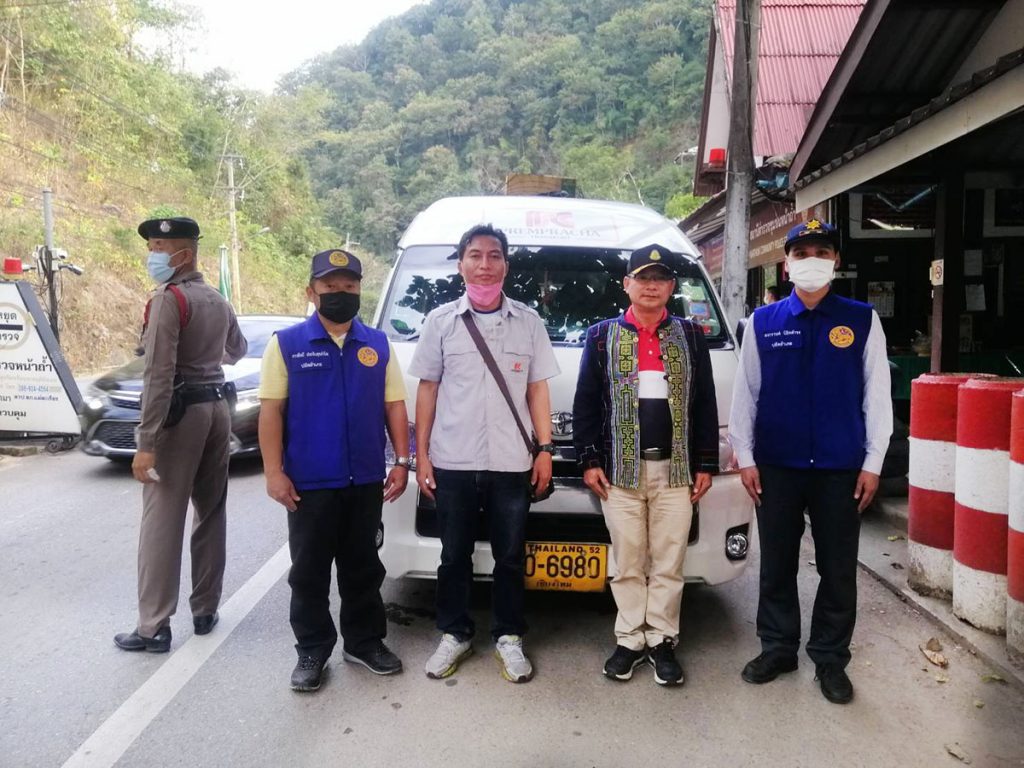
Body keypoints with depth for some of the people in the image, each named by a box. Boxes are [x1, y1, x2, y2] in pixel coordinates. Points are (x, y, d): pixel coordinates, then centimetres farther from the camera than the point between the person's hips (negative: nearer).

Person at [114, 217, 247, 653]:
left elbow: (159, 376, -20)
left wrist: (147, 442, -21)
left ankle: (153, 627, 1)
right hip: (217, 406, 8)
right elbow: (237, 351, 29)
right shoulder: (217, 301, 12)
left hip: (182, 412, -8)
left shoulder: (168, 299, -12)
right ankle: (205, 610, 21)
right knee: (211, 512, 13)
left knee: (162, 521, -3)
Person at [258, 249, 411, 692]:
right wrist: (274, 471, -10)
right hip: (309, 483, -2)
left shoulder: (379, 345, 6)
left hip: (366, 481, 3)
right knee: (309, 572, 9)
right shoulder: (287, 343, -2)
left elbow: (394, 406, 7)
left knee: (363, 567, 14)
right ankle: (311, 652, 23)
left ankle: (365, 642, 29)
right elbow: (271, 411, -4)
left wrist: (402, 461, 0)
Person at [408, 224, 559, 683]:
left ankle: (508, 638, 25)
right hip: (452, 461, 0)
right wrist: (421, 454, 0)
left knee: (510, 556, 9)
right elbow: (427, 389, 4)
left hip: (512, 462, 0)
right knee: (455, 554, 11)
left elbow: (537, 389, 7)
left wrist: (545, 448, 0)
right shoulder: (440, 321, 4)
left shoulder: (528, 322, 5)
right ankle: (454, 635, 28)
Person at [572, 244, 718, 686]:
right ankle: (630, 640, 20)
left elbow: (705, 405, 8)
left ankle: (662, 641, 19)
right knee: (627, 563, 7)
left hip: (675, 469, 1)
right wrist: (589, 460, -2)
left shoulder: (691, 337, 9)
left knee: (668, 564, 6)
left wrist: (705, 464, 4)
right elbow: (585, 403, 5)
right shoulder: (602, 337, 6)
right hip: (620, 469, 0)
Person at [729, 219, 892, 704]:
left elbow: (877, 394, 2)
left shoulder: (862, 321, 1)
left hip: (840, 468, 0)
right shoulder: (763, 322, 2)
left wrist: (872, 462, -2)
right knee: (776, 565, 12)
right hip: (775, 467, 1)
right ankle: (777, 648, 29)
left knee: (838, 569, 9)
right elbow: (745, 392, 4)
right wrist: (745, 457, 0)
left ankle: (830, 658, 27)